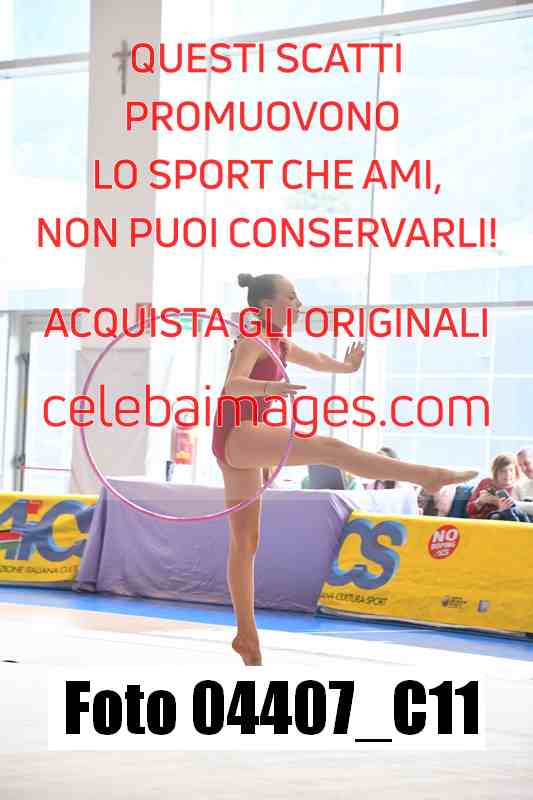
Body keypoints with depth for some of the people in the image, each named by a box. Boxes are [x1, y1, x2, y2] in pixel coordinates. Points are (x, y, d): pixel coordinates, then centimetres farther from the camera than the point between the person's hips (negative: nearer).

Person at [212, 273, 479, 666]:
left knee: (245, 541, 10)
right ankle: (429, 476, -35)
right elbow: (234, 384, -27)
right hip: (237, 434, -11)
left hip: (243, 447, 11)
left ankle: (246, 635, 14)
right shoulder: (252, 340, -9)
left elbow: (315, 360, 39)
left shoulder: (279, 344, 19)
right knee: (327, 448, -24)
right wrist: (269, 387, -46)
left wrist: (346, 365, 54)